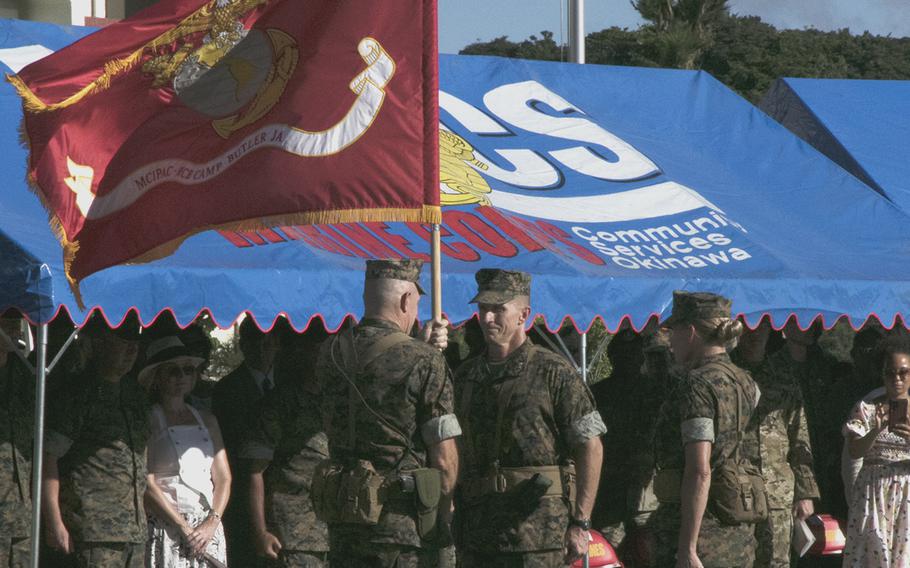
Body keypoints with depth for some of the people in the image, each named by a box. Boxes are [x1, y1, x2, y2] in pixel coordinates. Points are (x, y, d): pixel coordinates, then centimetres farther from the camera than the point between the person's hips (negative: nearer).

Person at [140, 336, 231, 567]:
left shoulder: (207, 421, 19)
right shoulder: (147, 421, 1)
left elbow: (223, 478, 14)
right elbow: (147, 483, -7)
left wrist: (212, 522, -3)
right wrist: (185, 528, -11)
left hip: (208, 529, 5)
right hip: (165, 528, -5)